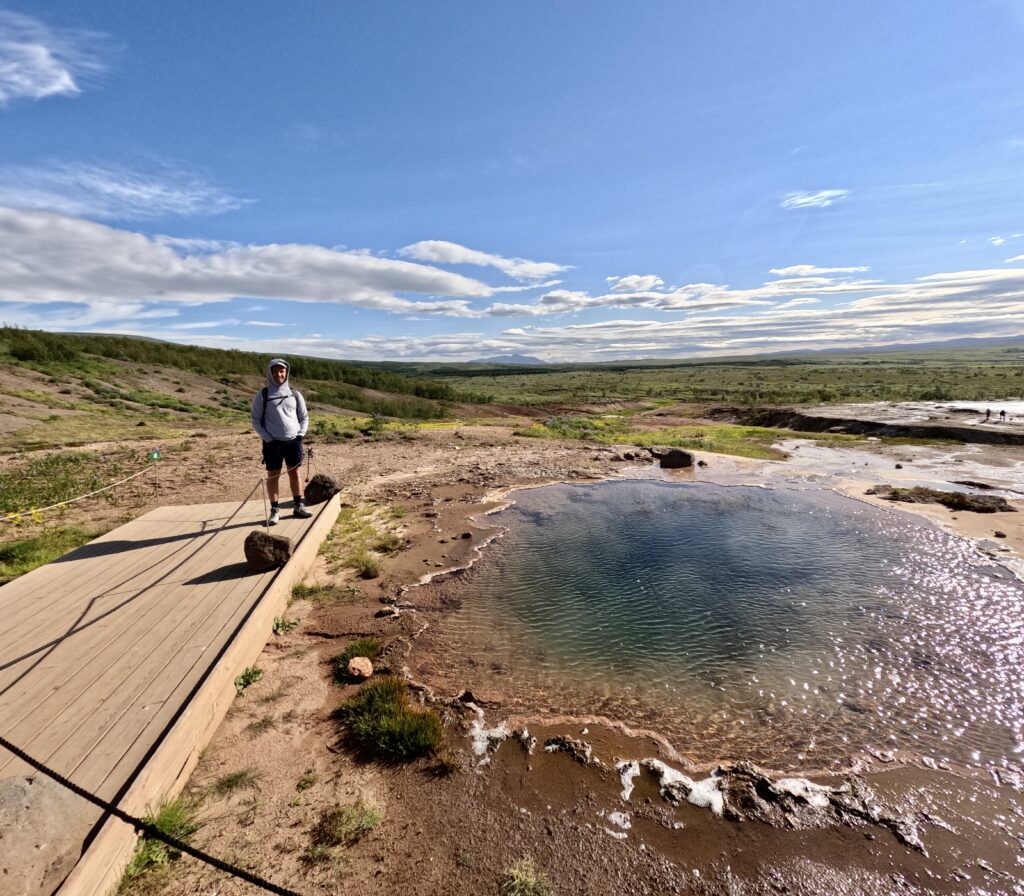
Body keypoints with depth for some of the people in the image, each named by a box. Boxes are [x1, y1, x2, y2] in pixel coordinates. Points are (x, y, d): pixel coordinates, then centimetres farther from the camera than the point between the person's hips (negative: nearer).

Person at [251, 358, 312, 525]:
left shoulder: (295, 394, 7)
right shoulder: (262, 395, 0)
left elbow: (304, 417, 13)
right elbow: (255, 420, 2)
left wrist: (300, 435, 0)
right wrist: (267, 438, -9)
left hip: (293, 441, 2)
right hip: (273, 442, -2)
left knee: (295, 473, 9)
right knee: (273, 475, 3)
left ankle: (298, 506, 20)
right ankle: (275, 510, 12)